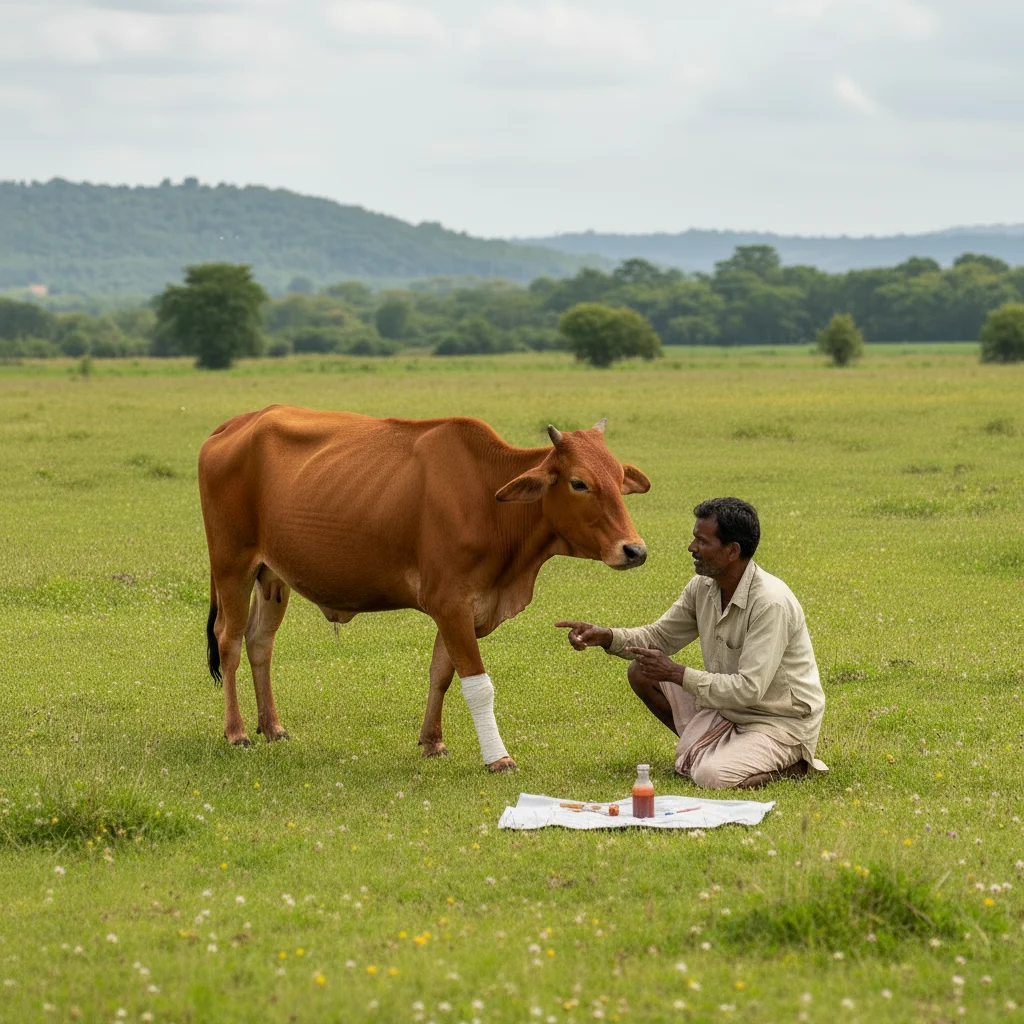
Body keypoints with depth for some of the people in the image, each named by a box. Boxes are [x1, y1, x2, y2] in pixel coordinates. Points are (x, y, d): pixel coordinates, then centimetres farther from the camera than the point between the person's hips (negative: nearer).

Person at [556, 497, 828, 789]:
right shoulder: (703, 587, -2)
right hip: (729, 708, 8)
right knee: (641, 673, 3)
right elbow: (661, 636, 11)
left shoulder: (771, 603, -27)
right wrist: (606, 637, -8)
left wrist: (676, 674, -24)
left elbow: (749, 689, -30)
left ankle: (791, 766, -3)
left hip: (782, 721, -8)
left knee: (712, 776, -31)